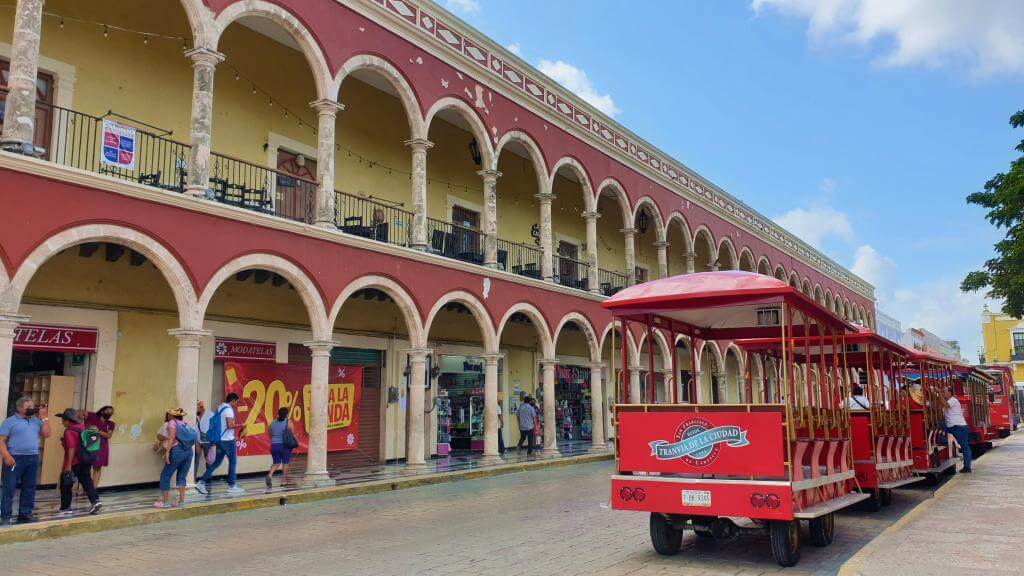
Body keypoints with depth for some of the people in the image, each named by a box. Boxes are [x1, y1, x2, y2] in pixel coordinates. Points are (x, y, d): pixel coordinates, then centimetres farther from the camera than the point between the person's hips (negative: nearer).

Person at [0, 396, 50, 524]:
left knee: (29, 489, 7)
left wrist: (43, 417, 4)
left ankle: (25, 515, 14)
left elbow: (46, 434, 7)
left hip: (33, 458, 5)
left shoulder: (36, 421, 14)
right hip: (15, 458, -5)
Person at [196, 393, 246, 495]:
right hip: (227, 440, -8)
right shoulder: (228, 409, -15)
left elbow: (214, 423, 19)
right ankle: (232, 486, 8)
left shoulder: (219, 408, 13)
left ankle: (202, 482, 3)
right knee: (233, 462, 3)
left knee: (217, 462, 11)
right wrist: (240, 425, -8)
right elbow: (230, 425, -23)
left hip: (219, 440, 8)